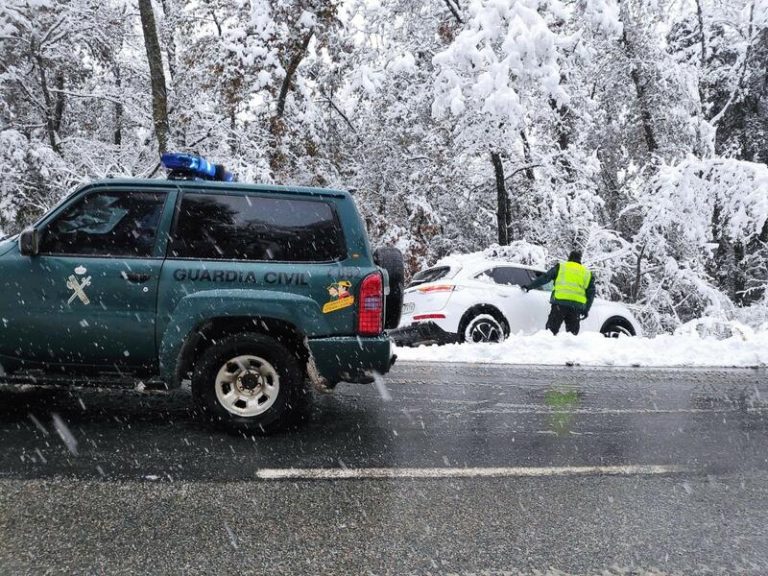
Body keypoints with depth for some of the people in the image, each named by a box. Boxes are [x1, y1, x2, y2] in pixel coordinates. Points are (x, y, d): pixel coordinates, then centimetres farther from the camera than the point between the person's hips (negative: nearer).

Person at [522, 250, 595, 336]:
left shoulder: (560, 267, 12)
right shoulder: (587, 273, 21)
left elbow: (544, 278, 9)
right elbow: (591, 293, 16)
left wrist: (529, 287, 15)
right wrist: (586, 309, 18)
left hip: (560, 302, -2)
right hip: (577, 305, 3)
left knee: (552, 328, -1)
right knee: (572, 331, 9)